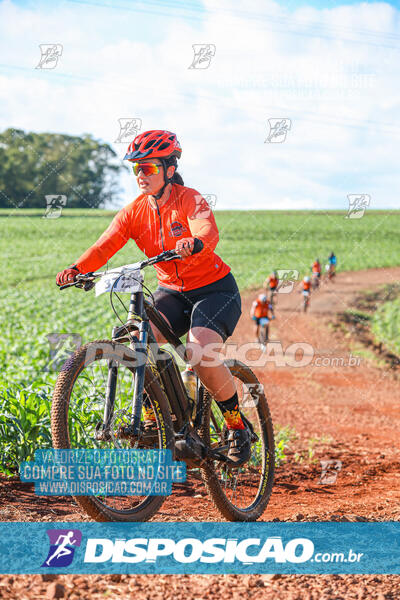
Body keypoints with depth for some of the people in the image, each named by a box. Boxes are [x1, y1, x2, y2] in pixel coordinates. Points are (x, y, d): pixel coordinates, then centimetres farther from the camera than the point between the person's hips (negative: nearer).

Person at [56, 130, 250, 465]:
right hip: (171, 291, 5)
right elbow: (104, 246, -16)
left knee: (202, 354, -27)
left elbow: (208, 231, -38)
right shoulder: (134, 212, -4)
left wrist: (194, 242, -61)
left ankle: (238, 426, -4)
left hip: (214, 289, -5)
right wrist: (77, 269, -36)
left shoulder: (189, 200, -17)